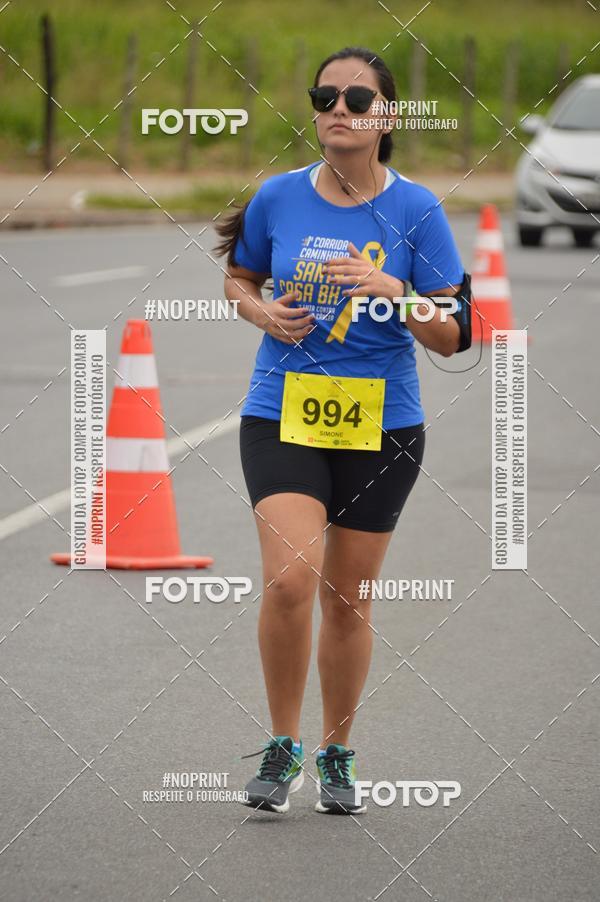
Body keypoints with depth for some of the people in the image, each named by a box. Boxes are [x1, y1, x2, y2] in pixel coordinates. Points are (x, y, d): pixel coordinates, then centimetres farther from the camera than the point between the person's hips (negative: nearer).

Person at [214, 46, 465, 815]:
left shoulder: (415, 209, -4)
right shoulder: (278, 197, -1)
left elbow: (449, 338, -3)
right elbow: (239, 278, 17)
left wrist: (391, 290, -21)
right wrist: (263, 312, -5)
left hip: (381, 425, 0)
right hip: (282, 414, 0)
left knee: (348, 600, 9)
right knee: (290, 579, -19)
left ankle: (336, 754, 28)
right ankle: (282, 746, -1)